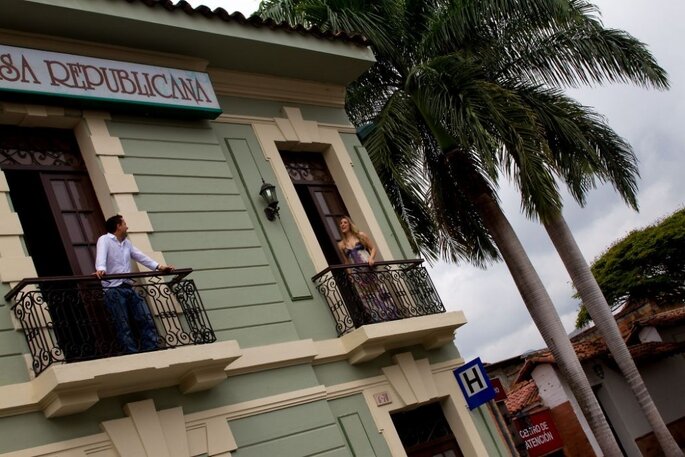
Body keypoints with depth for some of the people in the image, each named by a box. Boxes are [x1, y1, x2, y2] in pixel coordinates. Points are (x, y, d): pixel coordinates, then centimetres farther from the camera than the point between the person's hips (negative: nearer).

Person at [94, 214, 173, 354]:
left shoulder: (127, 243, 22)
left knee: (146, 319, -1)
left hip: (129, 287, 7)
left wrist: (158, 266, 9)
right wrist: (101, 269, -42)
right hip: (113, 290, -7)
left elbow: (140, 256, 21)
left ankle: (151, 351, 2)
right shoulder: (104, 240, -2)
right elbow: (101, 255, -21)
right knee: (123, 325, -7)